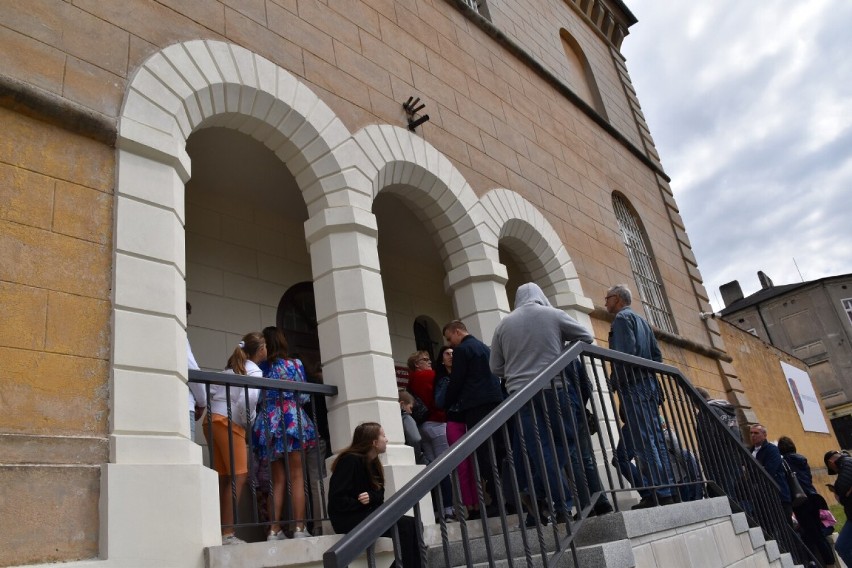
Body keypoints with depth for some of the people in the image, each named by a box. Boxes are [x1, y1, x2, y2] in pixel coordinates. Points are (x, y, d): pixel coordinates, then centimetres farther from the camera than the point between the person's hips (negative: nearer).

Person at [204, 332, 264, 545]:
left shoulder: (233, 367, 23)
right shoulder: (255, 372, -2)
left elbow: (211, 390, 13)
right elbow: (246, 400, -16)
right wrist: (248, 422, -1)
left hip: (213, 419, 8)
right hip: (228, 422, -8)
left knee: (225, 478, 7)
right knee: (238, 476, -7)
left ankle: (220, 531, 6)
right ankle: (227, 533, -11)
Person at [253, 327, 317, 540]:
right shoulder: (294, 364, 2)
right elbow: (304, 396, 1)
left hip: (268, 423, 3)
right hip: (292, 421, -3)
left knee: (278, 479, 9)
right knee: (296, 476, 2)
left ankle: (275, 529, 5)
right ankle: (299, 527, -2)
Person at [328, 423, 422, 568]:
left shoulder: (372, 462, 10)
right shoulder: (350, 460, -16)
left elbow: (380, 494, 7)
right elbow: (337, 499, -21)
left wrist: (371, 497, -16)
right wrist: (363, 505, -15)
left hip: (366, 514, 8)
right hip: (347, 518, -8)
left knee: (412, 523, -10)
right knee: (403, 526, -23)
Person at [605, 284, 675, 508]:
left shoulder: (622, 318, -3)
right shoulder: (642, 321, 25)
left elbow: (626, 353, -17)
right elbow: (657, 356, 20)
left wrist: (614, 384, -13)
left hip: (633, 387, -9)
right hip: (649, 386, 10)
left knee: (645, 444, -11)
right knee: (654, 441, 6)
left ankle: (661, 495, -14)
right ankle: (664, 492, 5)